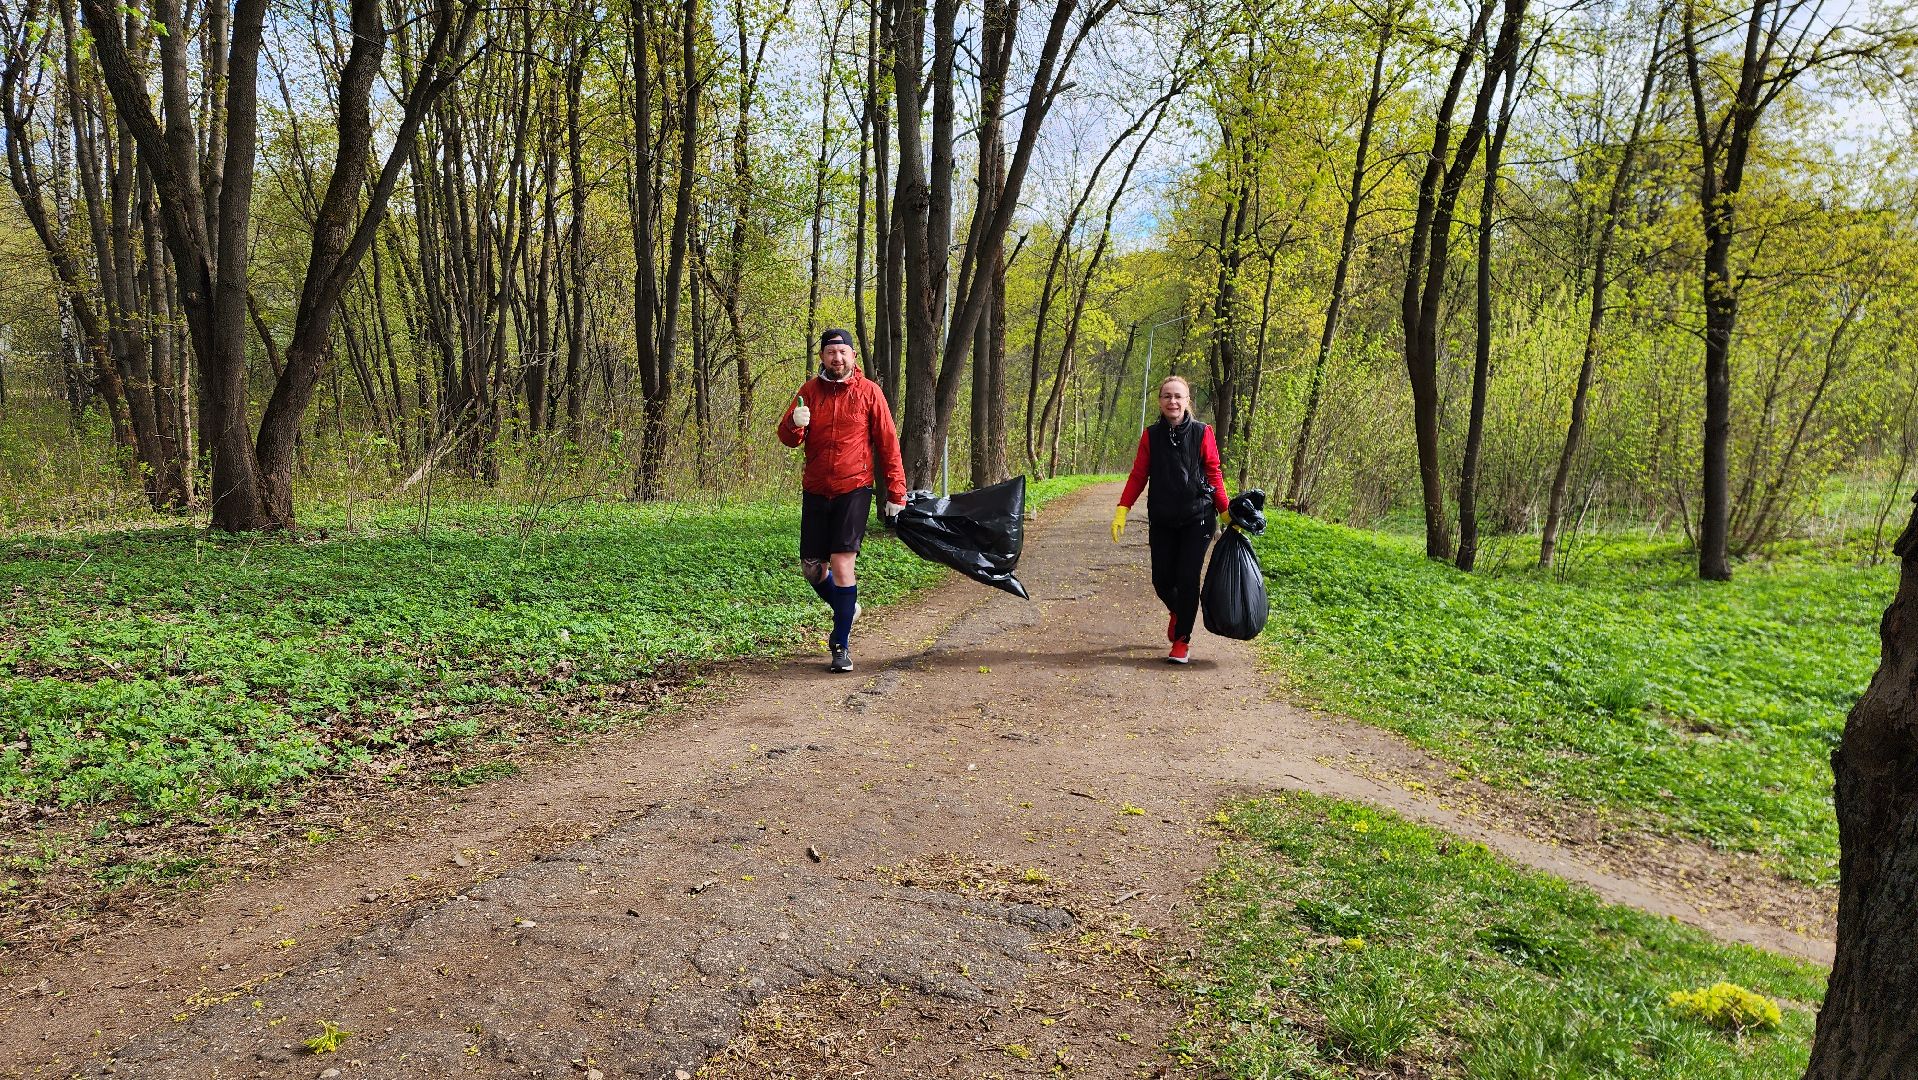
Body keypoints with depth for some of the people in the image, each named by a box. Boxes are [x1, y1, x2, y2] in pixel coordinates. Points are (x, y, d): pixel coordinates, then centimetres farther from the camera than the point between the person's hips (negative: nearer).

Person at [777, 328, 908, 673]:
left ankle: (841, 645, 0)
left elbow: (888, 444, 0)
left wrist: (896, 492, -4)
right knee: (811, 566, 9)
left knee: (842, 563, -11)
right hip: (815, 490, 4)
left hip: (854, 490, -4)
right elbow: (787, 437, 4)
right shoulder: (809, 390, 6)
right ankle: (846, 608, 38)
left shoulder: (868, 391, -1)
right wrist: (795, 424, -21)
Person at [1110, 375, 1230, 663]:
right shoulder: (1151, 435, 2)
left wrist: (1226, 512, -4)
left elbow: (1214, 475, 0)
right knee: (1162, 579, 4)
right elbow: (1138, 475, 2)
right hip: (1162, 521, 2)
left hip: (1196, 519, -2)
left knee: (1187, 578, -6)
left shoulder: (1202, 433, -3)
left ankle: (1182, 640, 11)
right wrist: (1121, 511, -7)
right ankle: (1177, 611, 39)